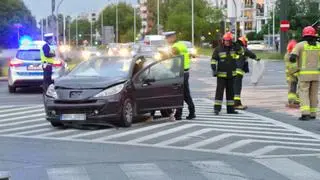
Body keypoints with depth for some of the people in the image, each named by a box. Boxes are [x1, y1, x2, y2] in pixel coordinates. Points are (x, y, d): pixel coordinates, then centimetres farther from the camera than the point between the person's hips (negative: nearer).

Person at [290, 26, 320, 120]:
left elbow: (292, 58, -16)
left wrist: (294, 60, 7)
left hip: (304, 74, -3)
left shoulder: (300, 45, -6)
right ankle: (312, 114, 18)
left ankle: (305, 114, -16)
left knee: (303, 94, -2)